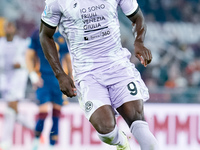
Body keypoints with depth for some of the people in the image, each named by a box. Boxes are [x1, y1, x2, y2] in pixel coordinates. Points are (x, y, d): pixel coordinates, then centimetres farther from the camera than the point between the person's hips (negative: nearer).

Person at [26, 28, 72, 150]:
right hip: (43, 79, -3)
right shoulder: (38, 35, 1)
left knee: (56, 115, 1)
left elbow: (68, 60, 18)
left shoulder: (64, 36, 9)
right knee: (44, 111, -16)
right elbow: (29, 56, 4)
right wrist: (33, 76, -8)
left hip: (59, 80, 3)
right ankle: (36, 139, 8)